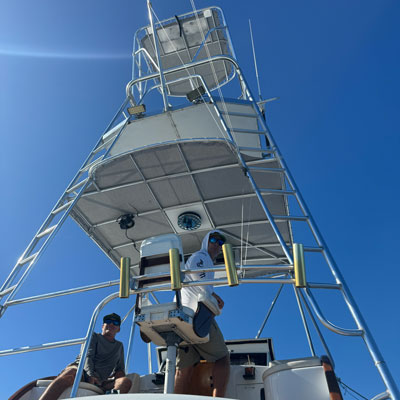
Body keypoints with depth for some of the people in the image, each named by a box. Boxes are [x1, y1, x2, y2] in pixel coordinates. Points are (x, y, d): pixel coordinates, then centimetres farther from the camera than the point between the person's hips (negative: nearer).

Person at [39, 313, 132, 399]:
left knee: (126, 381, -29)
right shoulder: (94, 336, 19)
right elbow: (87, 356, 1)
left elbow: (120, 369, 25)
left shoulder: (119, 346, 31)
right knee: (71, 373, -40)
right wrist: (91, 375, -20)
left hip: (99, 382, 2)